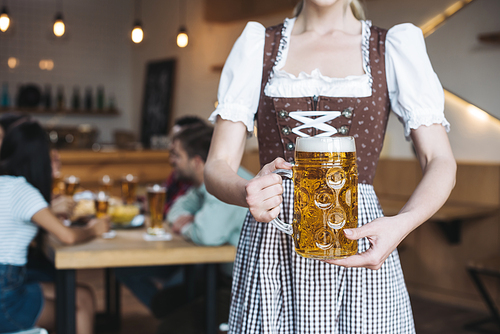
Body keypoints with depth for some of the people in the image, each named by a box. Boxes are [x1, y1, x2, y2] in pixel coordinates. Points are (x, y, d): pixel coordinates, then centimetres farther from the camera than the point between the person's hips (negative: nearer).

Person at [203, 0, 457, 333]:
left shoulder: (398, 45, 5)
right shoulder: (256, 42, 7)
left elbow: (441, 163, -2)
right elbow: (217, 167, 2)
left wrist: (402, 224, -23)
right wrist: (247, 193, -22)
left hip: (358, 246, 0)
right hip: (270, 249, 1)